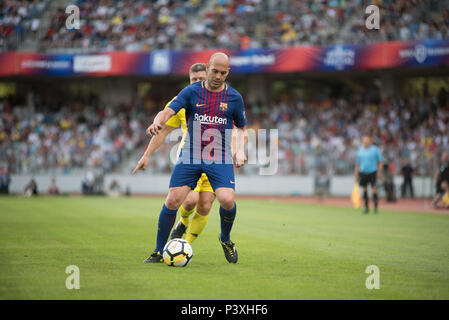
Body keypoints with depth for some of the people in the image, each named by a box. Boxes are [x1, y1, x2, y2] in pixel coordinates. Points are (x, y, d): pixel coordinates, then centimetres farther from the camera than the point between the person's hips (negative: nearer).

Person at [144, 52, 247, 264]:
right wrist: (157, 123, -33)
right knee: (173, 200, -10)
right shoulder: (191, 92, 2)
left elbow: (242, 128, 18)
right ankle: (159, 251, 6)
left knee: (227, 200, -20)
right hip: (191, 154, 0)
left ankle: (225, 239, 12)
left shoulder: (234, 97, 6)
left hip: (220, 157, 0)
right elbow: (168, 111, -10)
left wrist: (240, 150, 1)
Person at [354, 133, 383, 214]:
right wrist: (356, 174, 10)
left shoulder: (375, 149, -2)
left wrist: (379, 172, -5)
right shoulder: (360, 150, 6)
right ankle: (366, 208, 17)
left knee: (374, 191, -10)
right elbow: (357, 163, 12)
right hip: (363, 172, 3)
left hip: (372, 172, -3)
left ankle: (375, 208, -4)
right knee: (364, 190, 7)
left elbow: (380, 161, 2)